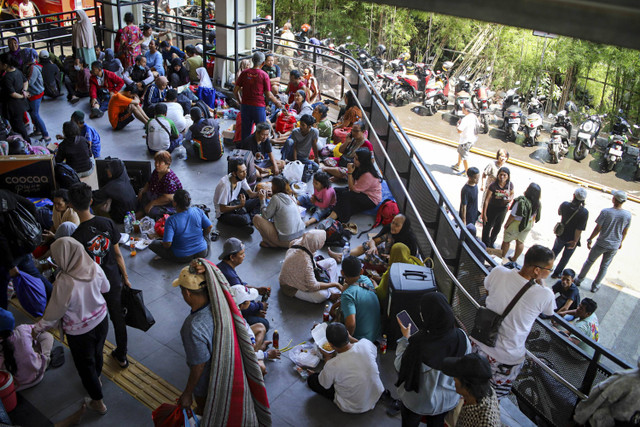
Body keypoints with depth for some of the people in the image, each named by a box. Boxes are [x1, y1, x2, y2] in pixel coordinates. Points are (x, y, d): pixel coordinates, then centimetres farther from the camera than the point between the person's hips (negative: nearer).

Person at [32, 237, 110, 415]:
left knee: (85, 364, 20)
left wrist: (37, 329, -3)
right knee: (97, 353, 31)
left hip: (79, 332, -5)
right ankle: (96, 379, 60)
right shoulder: (94, 268, -20)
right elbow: (105, 289, 0)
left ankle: (97, 402, 38)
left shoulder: (65, 283, -36)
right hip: (101, 320, 5)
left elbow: (53, 314, -21)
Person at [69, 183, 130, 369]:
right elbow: (117, 253, -4)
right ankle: (121, 356, 38)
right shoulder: (107, 223, -14)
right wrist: (125, 276, 9)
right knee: (118, 319, 20)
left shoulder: (77, 237, -26)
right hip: (114, 282, 3)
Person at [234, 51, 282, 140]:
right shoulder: (264, 75, -8)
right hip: (259, 106, -3)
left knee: (245, 132, 12)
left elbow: (235, 90, 3)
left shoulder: (244, 73, 1)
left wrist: (240, 101, 19)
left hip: (245, 105, 3)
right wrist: (277, 102, 9)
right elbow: (268, 95, -8)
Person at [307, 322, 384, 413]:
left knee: (311, 379, 7)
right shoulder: (366, 343, -23)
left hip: (354, 408, -4)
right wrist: (350, 338, 13)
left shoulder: (331, 365, -33)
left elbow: (325, 385, -8)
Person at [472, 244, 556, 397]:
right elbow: (549, 311, -1)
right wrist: (539, 282, -3)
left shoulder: (498, 273, -17)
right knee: (494, 396, 23)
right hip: (508, 358, -4)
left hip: (481, 346, 4)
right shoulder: (545, 295, -27)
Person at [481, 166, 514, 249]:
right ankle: (485, 244, 35)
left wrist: (510, 199, -16)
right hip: (492, 209, -4)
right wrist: (484, 214, -22)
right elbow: (486, 200, -22)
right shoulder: (493, 186, -26)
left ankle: (492, 241, 51)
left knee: (498, 227, 24)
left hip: (503, 209, 4)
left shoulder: (510, 185, -12)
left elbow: (512, 193, 9)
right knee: (487, 227, 11)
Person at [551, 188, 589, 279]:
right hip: (572, 238, -3)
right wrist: (575, 241, -14)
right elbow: (579, 229, -22)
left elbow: (559, 213, 4)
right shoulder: (584, 212, -27)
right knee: (566, 257, 19)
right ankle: (556, 273, 33)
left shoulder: (565, 205, -19)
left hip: (561, 235, 3)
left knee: (555, 251, 28)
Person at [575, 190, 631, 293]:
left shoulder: (605, 212, -21)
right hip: (614, 246, 3)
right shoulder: (628, 215, -11)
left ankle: (579, 280, 32)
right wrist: (621, 242, 19)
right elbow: (625, 231, 2)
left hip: (601, 244, -3)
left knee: (589, 261, 18)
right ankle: (595, 286, 30)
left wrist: (590, 239, -1)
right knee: (604, 266, 18)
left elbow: (598, 228, -15)